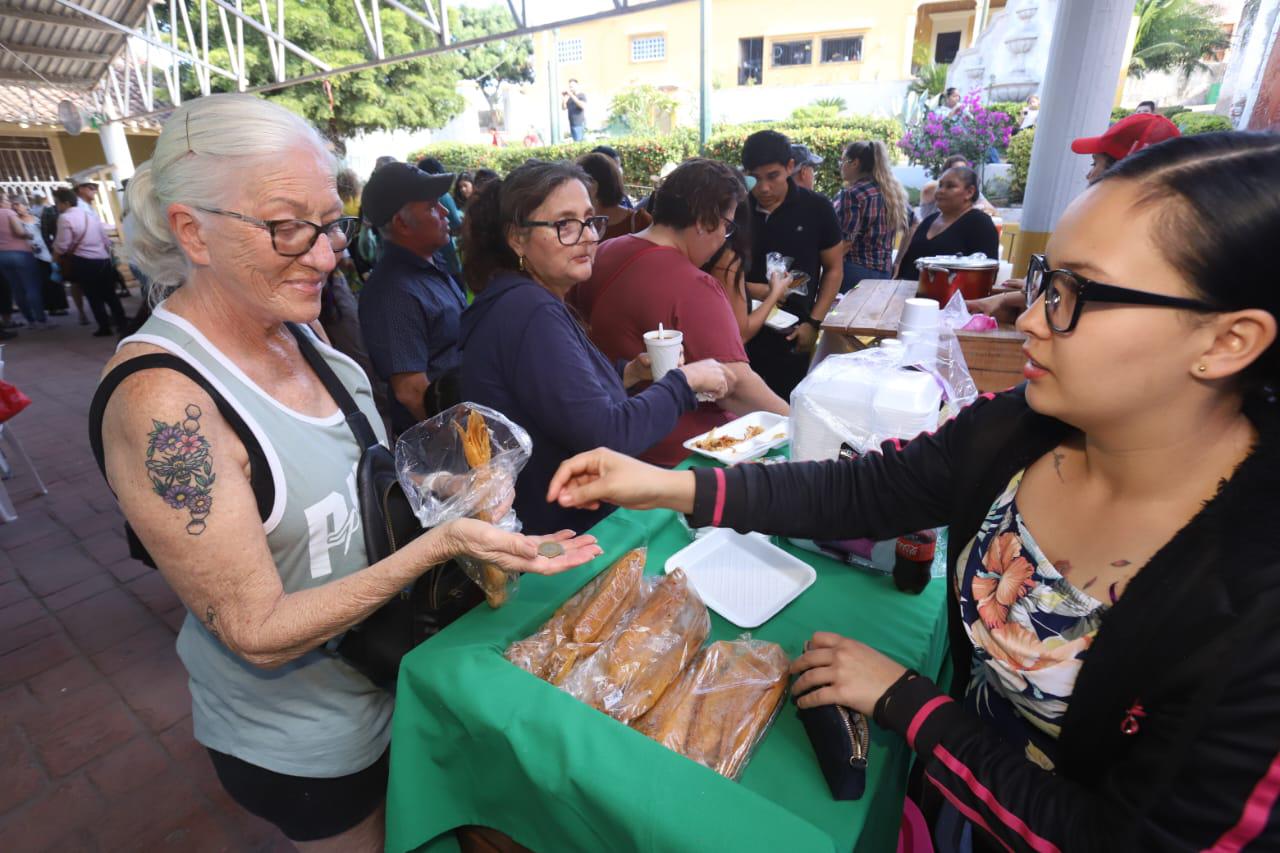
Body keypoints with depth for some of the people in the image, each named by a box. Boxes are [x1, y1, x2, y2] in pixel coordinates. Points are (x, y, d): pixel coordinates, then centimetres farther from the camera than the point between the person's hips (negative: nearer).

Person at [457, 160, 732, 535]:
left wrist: (631, 372, -1)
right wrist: (685, 380, -15)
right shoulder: (531, 313, -23)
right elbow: (607, 435, -27)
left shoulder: (526, 299, 7)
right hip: (557, 531, -9)